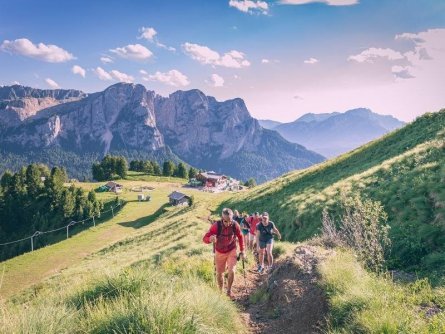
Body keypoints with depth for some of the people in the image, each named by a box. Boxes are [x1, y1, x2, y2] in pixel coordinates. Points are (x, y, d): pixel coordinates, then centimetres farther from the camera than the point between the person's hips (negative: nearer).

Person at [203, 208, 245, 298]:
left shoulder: (235, 225, -22)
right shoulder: (216, 225, -28)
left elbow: (240, 237, -3)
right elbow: (205, 238, -27)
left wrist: (242, 251, 0)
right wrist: (210, 239, -51)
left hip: (231, 251, 0)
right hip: (219, 253, 0)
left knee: (231, 271, -15)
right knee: (219, 274, 11)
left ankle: (229, 291, 10)